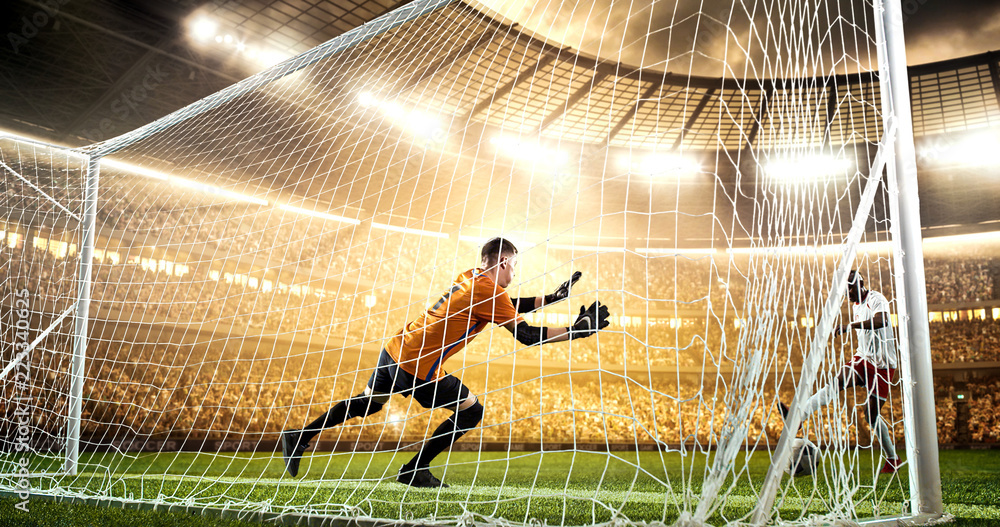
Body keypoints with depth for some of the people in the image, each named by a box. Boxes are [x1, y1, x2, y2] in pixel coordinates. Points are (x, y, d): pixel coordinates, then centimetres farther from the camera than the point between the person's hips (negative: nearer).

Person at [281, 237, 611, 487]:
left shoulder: (470, 278, 13)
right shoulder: (490, 289, -12)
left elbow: (512, 306, 25)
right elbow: (527, 335, -11)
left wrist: (554, 297, 24)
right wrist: (575, 330, -4)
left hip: (395, 349, 9)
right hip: (418, 366, -9)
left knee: (367, 403, 27)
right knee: (471, 410, 6)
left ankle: (299, 437, 28)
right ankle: (414, 471, 10)